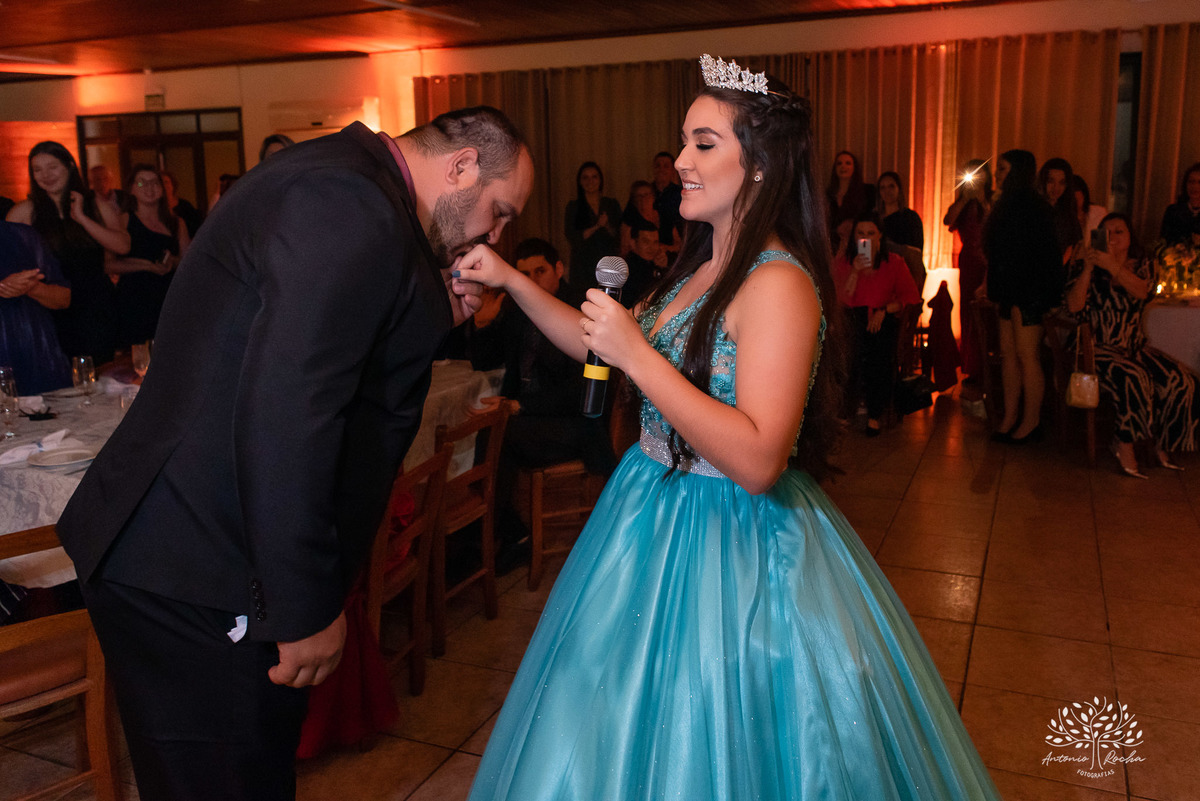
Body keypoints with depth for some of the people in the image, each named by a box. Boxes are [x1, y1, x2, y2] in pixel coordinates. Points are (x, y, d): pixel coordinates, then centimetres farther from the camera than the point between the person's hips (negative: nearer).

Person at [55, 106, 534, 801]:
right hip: (192, 579, -10)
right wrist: (307, 608, -22)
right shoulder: (354, 205, -21)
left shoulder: (339, 177, 13)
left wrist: (433, 316, 7)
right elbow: (285, 416, -29)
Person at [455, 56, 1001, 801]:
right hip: (658, 512, 9)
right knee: (627, 731, 24)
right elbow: (602, 346, 15)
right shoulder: (702, 267, 6)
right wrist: (512, 279, 7)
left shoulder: (779, 284, -22)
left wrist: (637, 353, -28)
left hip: (730, 543, -8)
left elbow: (758, 461, -29)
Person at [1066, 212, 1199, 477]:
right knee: (1134, 380, -31)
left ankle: (1162, 443, 1)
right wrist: (1088, 267, -20)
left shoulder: (1142, 265, 9)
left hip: (1134, 345, 4)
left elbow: (1141, 291, -15)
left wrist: (1112, 265, -28)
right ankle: (1125, 446, -14)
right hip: (1097, 347, -4)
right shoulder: (1087, 266, 2)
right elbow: (1074, 306, -13)